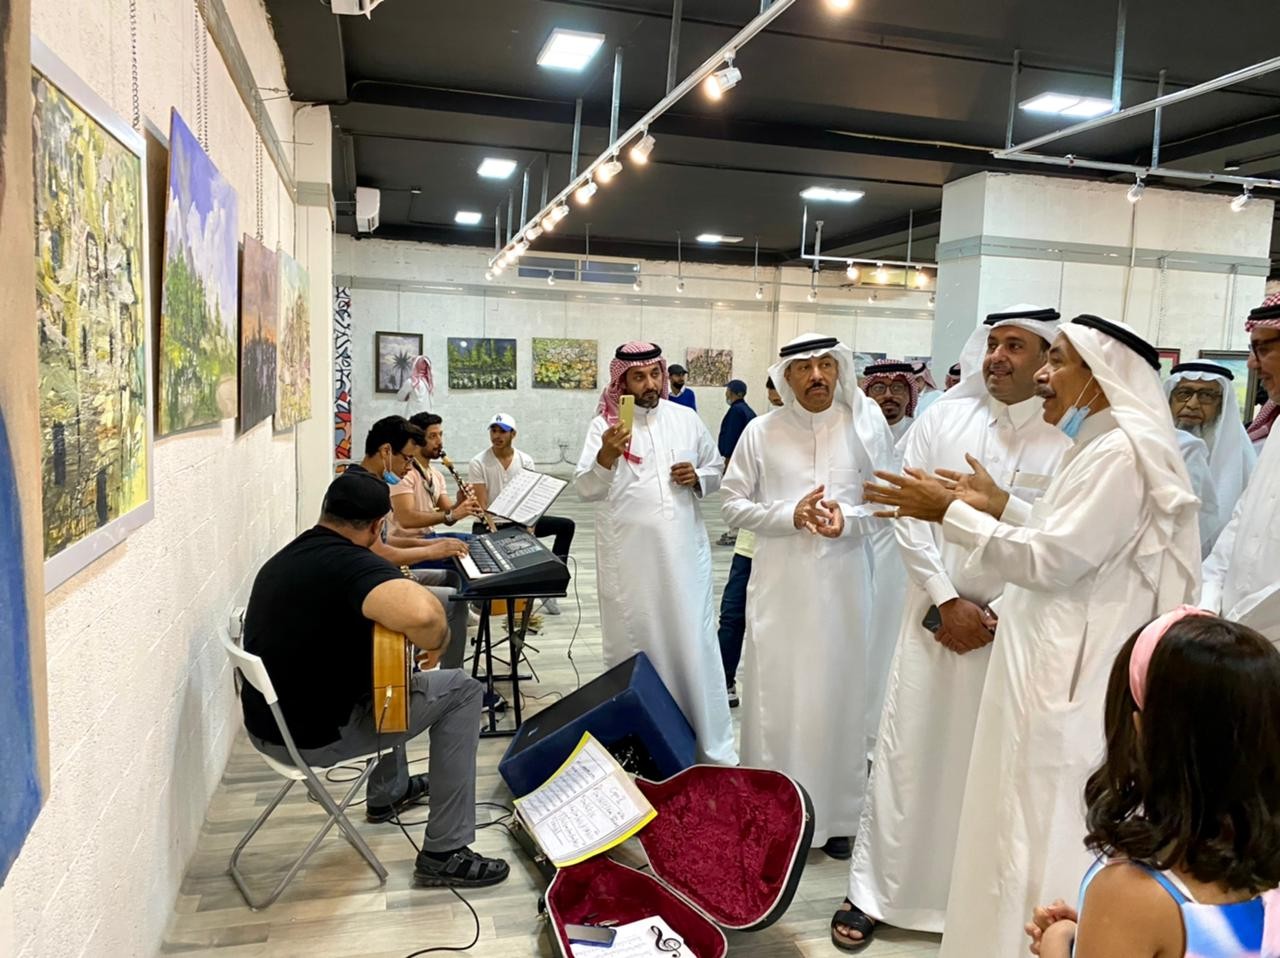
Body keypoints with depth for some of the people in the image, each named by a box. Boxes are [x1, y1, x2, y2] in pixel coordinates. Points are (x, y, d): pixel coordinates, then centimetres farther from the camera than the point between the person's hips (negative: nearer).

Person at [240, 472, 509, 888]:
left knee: (381, 669, 32)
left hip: (264, 725, 9)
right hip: (316, 738, -9)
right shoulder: (353, 564, -23)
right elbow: (422, 613, -43)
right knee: (461, 689, 0)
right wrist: (435, 645, -20)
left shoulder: (281, 559, 7)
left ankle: (388, 792, 47)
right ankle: (444, 854, 3)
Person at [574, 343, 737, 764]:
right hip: (629, 556, -2)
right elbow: (586, 488, -12)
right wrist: (606, 455, -31)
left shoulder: (687, 419, 9)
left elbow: (716, 470, 18)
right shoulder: (604, 424, -2)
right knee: (634, 642, 9)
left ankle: (712, 741, 17)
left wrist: (697, 477, -4)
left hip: (684, 552, 2)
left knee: (694, 642, 6)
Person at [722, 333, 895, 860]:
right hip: (779, 581, 0)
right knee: (775, 695, 6)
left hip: (842, 579, 1)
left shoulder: (866, 426, 1)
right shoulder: (761, 432, 1)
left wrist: (850, 518, -15)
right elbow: (733, 504, 2)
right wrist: (789, 515, -12)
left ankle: (835, 815, 25)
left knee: (837, 692, 9)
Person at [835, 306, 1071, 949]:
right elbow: (908, 514, 0)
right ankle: (872, 893, 19)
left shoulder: (1067, 438, -3)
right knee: (906, 751, 5)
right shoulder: (942, 417, 2)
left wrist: (999, 618, -8)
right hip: (936, 611, 1)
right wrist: (947, 601, -6)